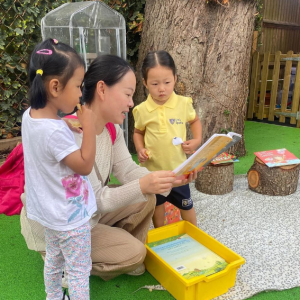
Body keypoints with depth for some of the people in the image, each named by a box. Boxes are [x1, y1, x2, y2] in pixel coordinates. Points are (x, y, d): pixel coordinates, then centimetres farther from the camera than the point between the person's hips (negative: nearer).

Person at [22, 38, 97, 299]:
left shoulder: (30, 115, -6)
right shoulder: (53, 131, -33)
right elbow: (85, 165, -24)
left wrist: (71, 126, 0)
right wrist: (88, 126, -24)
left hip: (50, 210, 9)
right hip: (70, 215, -9)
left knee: (54, 260, 28)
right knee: (80, 271, 12)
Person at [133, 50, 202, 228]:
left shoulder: (183, 103, -10)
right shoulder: (142, 110, -11)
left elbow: (195, 121, 9)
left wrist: (197, 140, -7)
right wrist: (140, 149, -11)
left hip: (178, 167, 0)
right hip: (153, 169, 1)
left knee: (185, 204, 18)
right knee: (157, 204, 20)